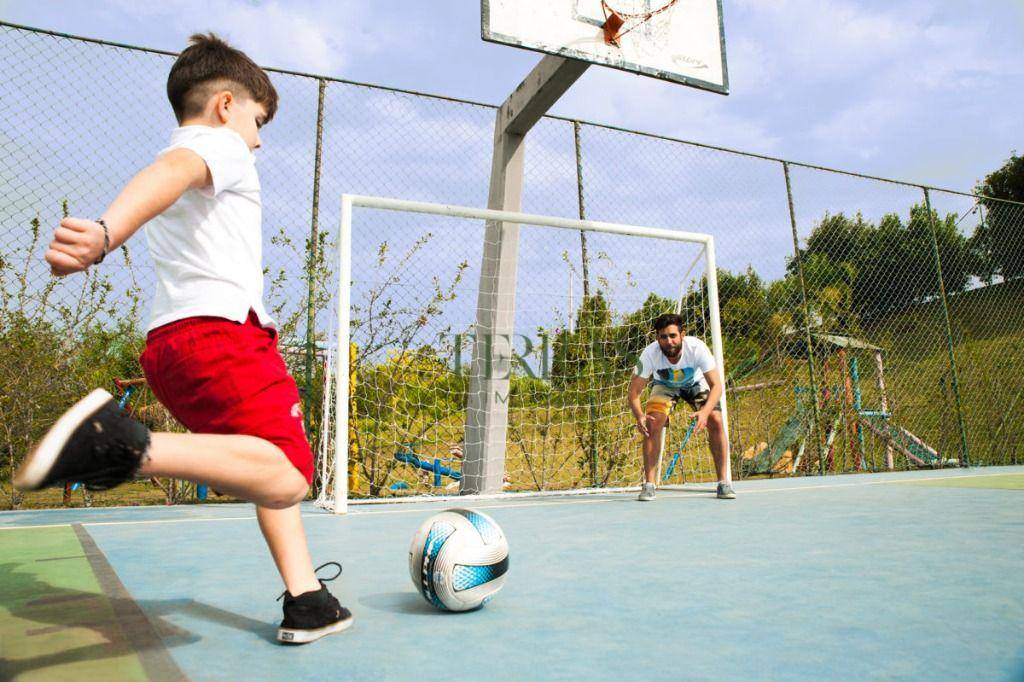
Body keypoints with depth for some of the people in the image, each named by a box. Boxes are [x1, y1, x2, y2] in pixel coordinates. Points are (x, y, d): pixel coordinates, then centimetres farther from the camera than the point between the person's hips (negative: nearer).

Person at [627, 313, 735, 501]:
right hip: (665, 385, 0)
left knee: (716, 422, -19)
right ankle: (649, 484, -11)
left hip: (696, 383, 0)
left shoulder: (697, 348, -36)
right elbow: (634, 391, -29)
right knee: (652, 423, -22)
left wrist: (705, 412, -53)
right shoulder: (650, 354, -34)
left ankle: (724, 482, -3)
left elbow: (716, 385, -36)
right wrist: (639, 416, -49)